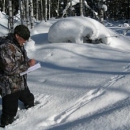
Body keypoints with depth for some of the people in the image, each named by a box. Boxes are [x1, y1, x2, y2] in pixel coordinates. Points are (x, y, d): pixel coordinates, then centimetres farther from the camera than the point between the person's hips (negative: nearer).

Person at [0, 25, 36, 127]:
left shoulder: (19, 44, 3)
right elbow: (10, 69, -28)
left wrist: (29, 61, 0)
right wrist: (28, 64, -24)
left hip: (21, 83, 11)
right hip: (9, 87, -11)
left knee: (29, 101, 31)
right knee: (9, 113, -7)